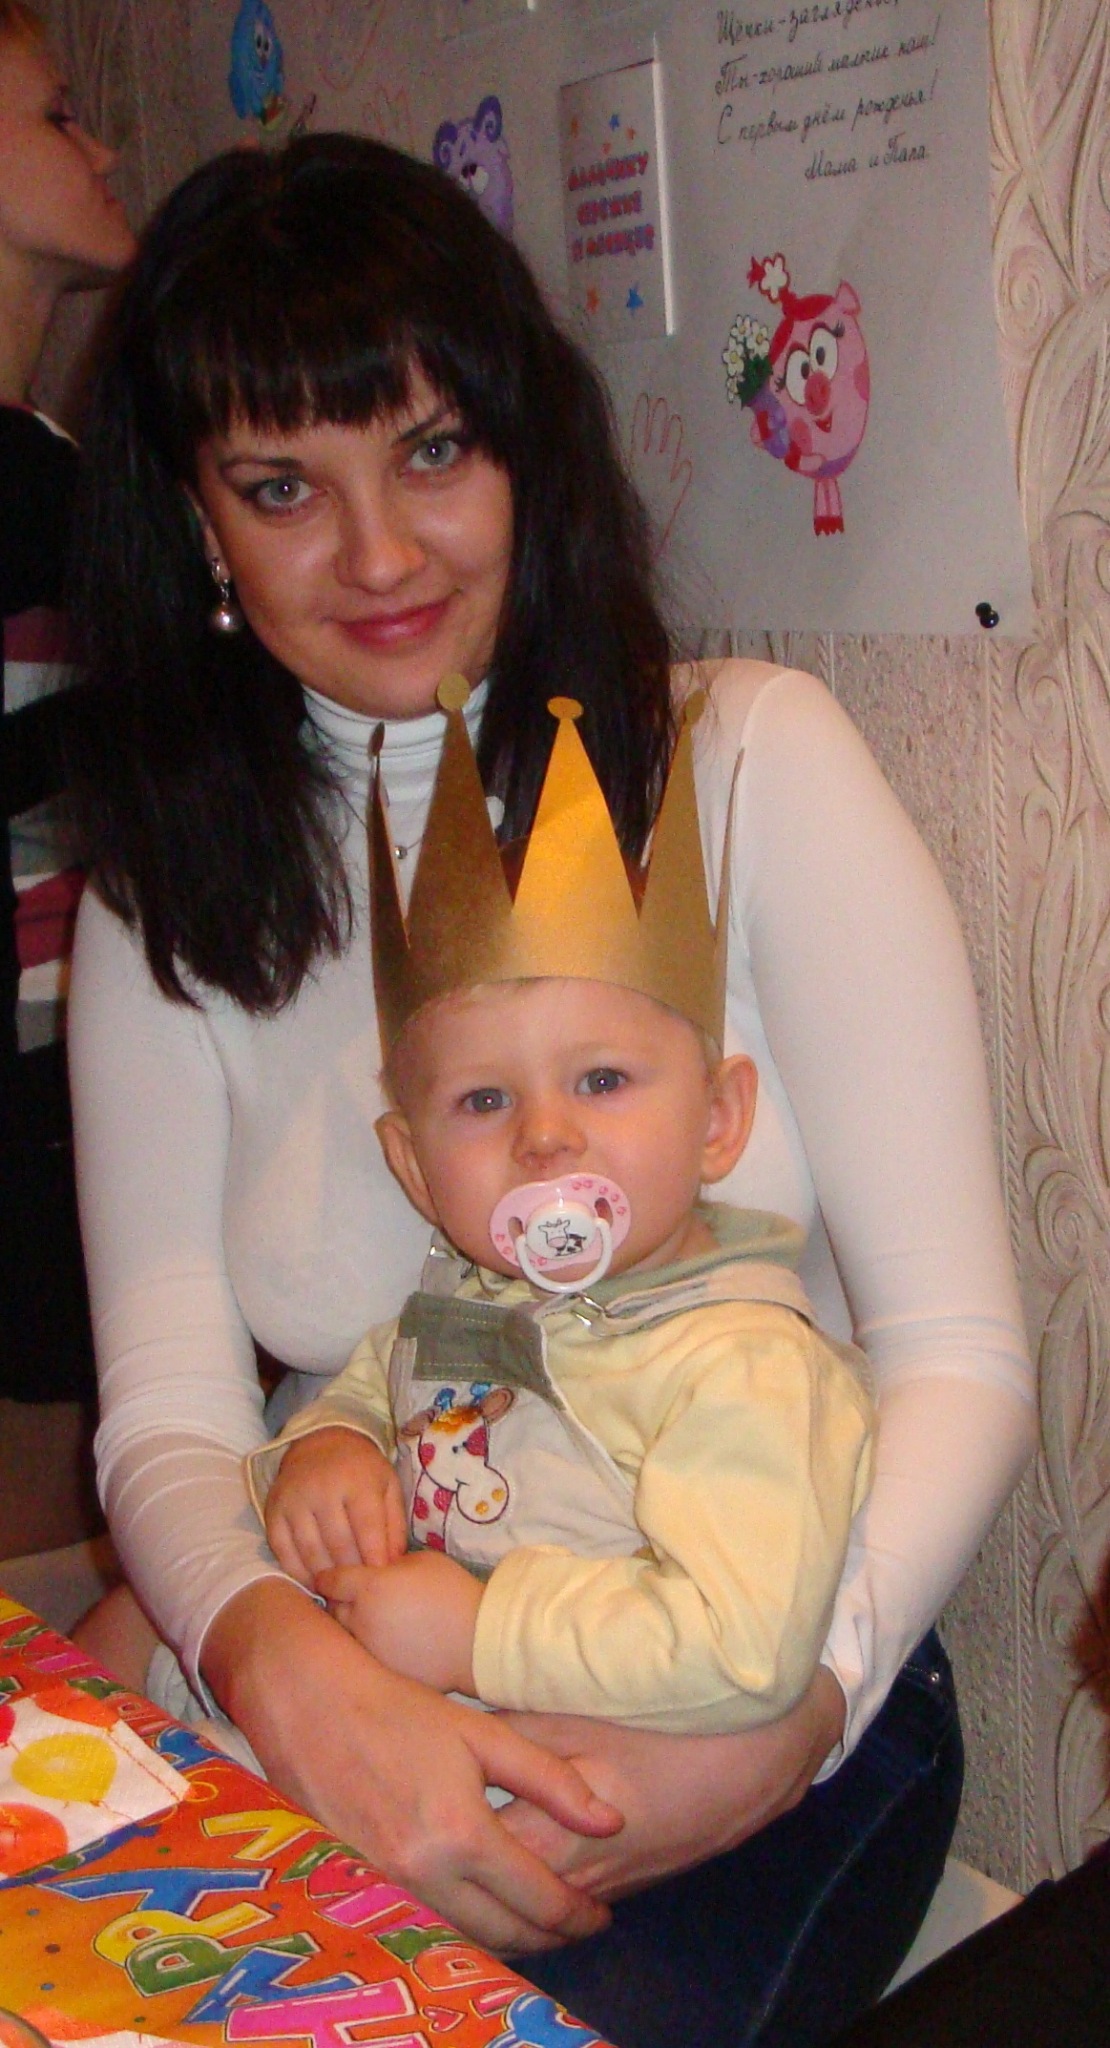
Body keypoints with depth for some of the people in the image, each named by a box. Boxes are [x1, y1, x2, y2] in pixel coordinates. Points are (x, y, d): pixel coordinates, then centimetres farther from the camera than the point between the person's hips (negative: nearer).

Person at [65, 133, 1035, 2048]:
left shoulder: (751, 762, -6)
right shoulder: (167, 901, 2)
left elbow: (957, 1361, -9)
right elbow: (168, 1414, -5)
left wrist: (783, 1723, -25)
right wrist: (286, 1664, -26)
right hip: (341, 1692, 2)